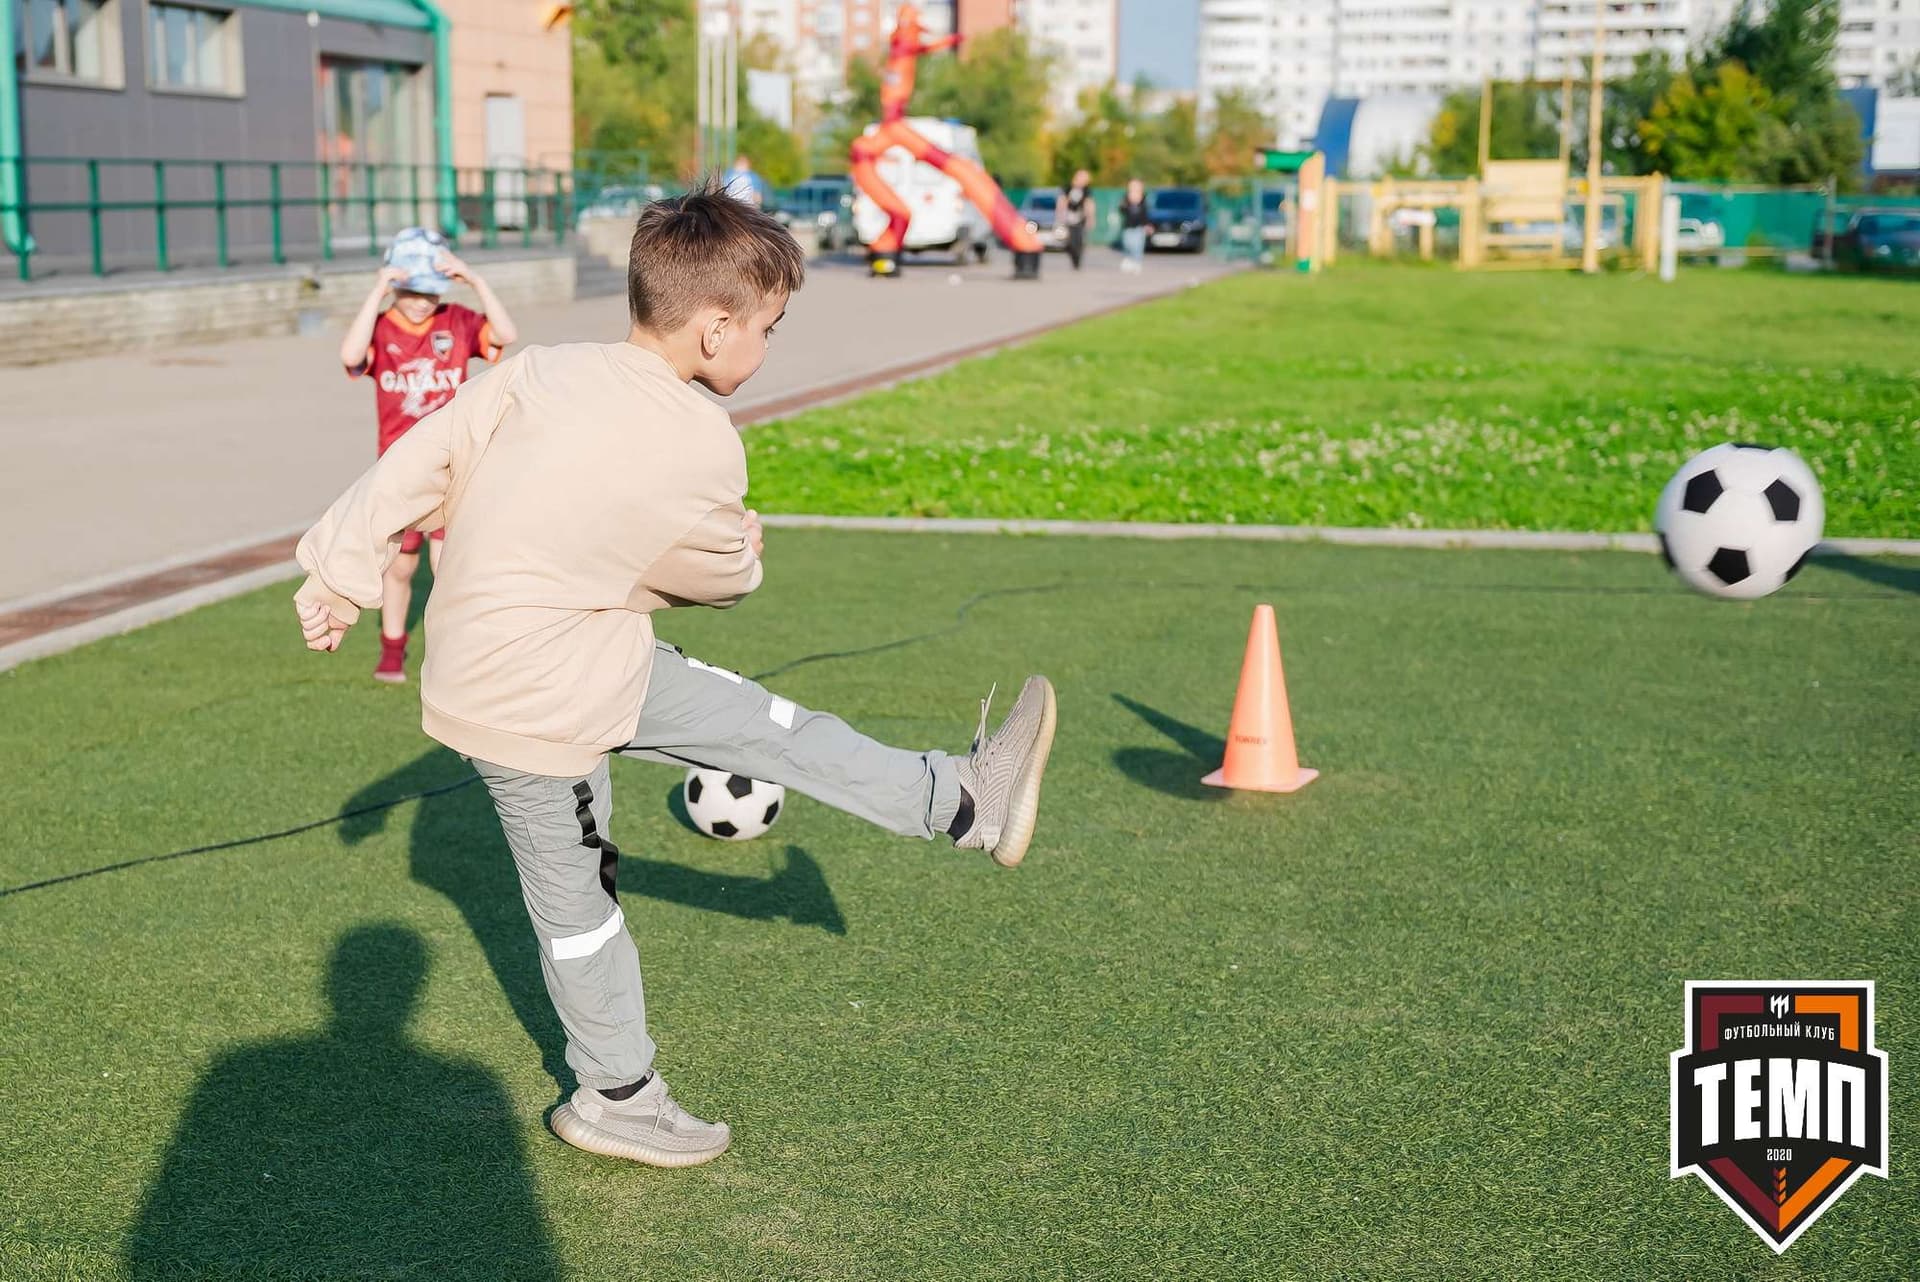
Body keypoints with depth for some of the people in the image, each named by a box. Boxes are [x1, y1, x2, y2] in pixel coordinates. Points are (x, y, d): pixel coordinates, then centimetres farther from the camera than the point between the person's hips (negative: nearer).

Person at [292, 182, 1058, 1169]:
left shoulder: (538, 372, -6)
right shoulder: (699, 447, -22)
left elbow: (416, 467, -4)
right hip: (536, 708, -8)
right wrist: (745, 551, 19)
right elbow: (720, 576, -4)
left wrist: (339, 578, 5)